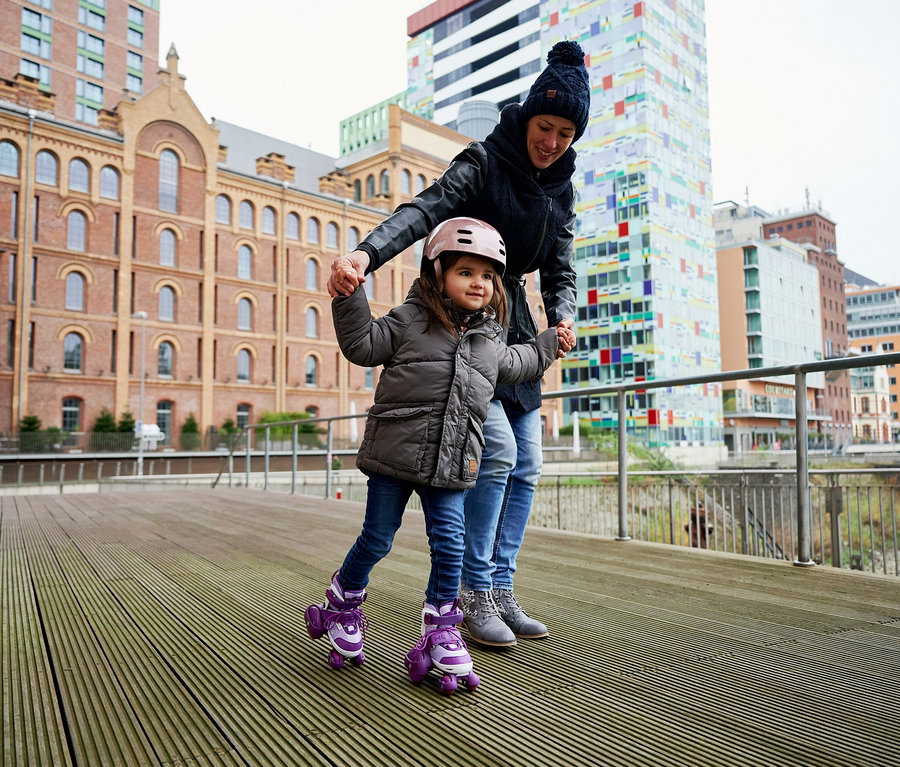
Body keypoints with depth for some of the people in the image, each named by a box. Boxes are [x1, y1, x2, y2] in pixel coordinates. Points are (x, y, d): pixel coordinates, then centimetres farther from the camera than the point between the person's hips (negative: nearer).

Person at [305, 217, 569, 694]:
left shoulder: (489, 338, 15)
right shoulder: (411, 319, -2)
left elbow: (510, 366, 35)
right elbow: (363, 345, -6)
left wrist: (548, 346, 41)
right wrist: (348, 299, -17)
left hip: (450, 461, 4)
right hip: (395, 451, -4)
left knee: (449, 540, 0)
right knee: (378, 538, 7)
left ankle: (441, 626, 18)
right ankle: (343, 600, 34)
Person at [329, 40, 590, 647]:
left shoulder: (561, 191, 9)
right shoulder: (484, 162, -11)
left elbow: (558, 269, 8)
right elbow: (425, 210, -27)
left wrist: (562, 318, -14)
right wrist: (366, 253, -46)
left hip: (513, 328, 7)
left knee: (527, 466, 2)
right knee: (498, 447, -19)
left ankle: (500, 589, 14)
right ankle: (475, 593, -4)